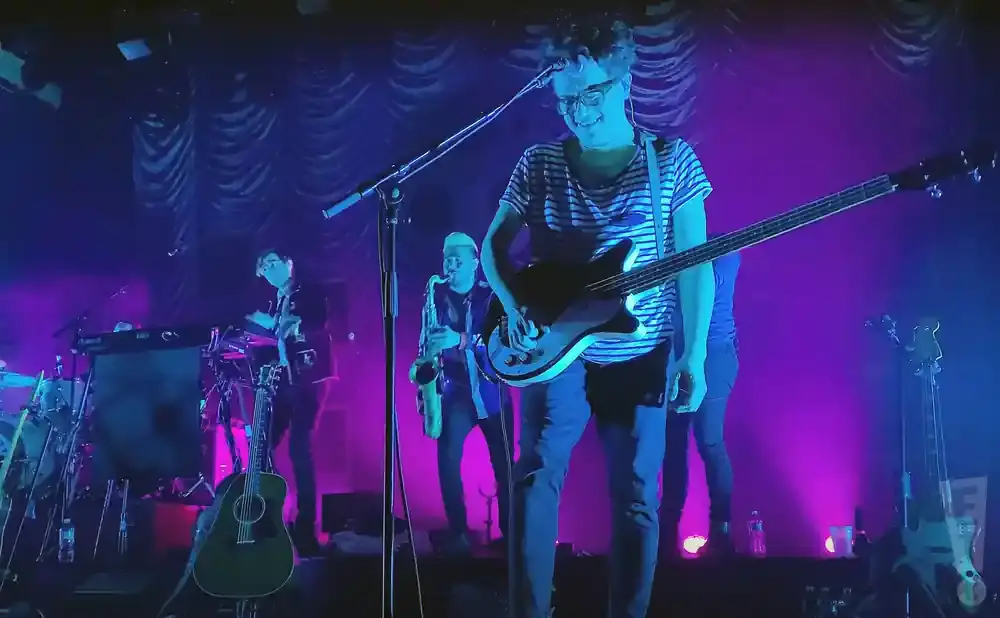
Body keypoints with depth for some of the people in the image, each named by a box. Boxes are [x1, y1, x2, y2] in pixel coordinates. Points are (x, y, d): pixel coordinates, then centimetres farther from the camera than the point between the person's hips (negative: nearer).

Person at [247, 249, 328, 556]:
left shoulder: (310, 292, 3)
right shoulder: (273, 304, 22)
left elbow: (317, 329, -13)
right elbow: (270, 342, 18)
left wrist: (275, 326, -18)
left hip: (304, 379, -7)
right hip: (279, 380, 7)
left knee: (299, 447, -15)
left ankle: (305, 525, -13)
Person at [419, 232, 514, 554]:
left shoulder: (492, 296, -1)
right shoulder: (437, 297, 6)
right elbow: (428, 344, 6)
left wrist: (461, 340, -29)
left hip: (492, 391, -1)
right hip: (456, 392, 1)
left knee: (503, 464, 3)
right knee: (448, 459, -13)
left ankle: (510, 531, 15)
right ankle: (458, 533, -5)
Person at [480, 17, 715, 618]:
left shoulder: (671, 159, -1)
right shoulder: (540, 162, 3)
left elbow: (695, 264, -2)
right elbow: (495, 243, 11)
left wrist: (694, 356, -10)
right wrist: (513, 304, -8)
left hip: (639, 358, -1)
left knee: (636, 499, 4)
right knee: (535, 478, -7)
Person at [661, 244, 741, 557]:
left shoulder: (722, 249, 0)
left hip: (712, 354, -6)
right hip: (674, 354, 6)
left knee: (709, 441, -8)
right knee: (672, 441, 5)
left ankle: (721, 529, -3)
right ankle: (668, 529, 9)